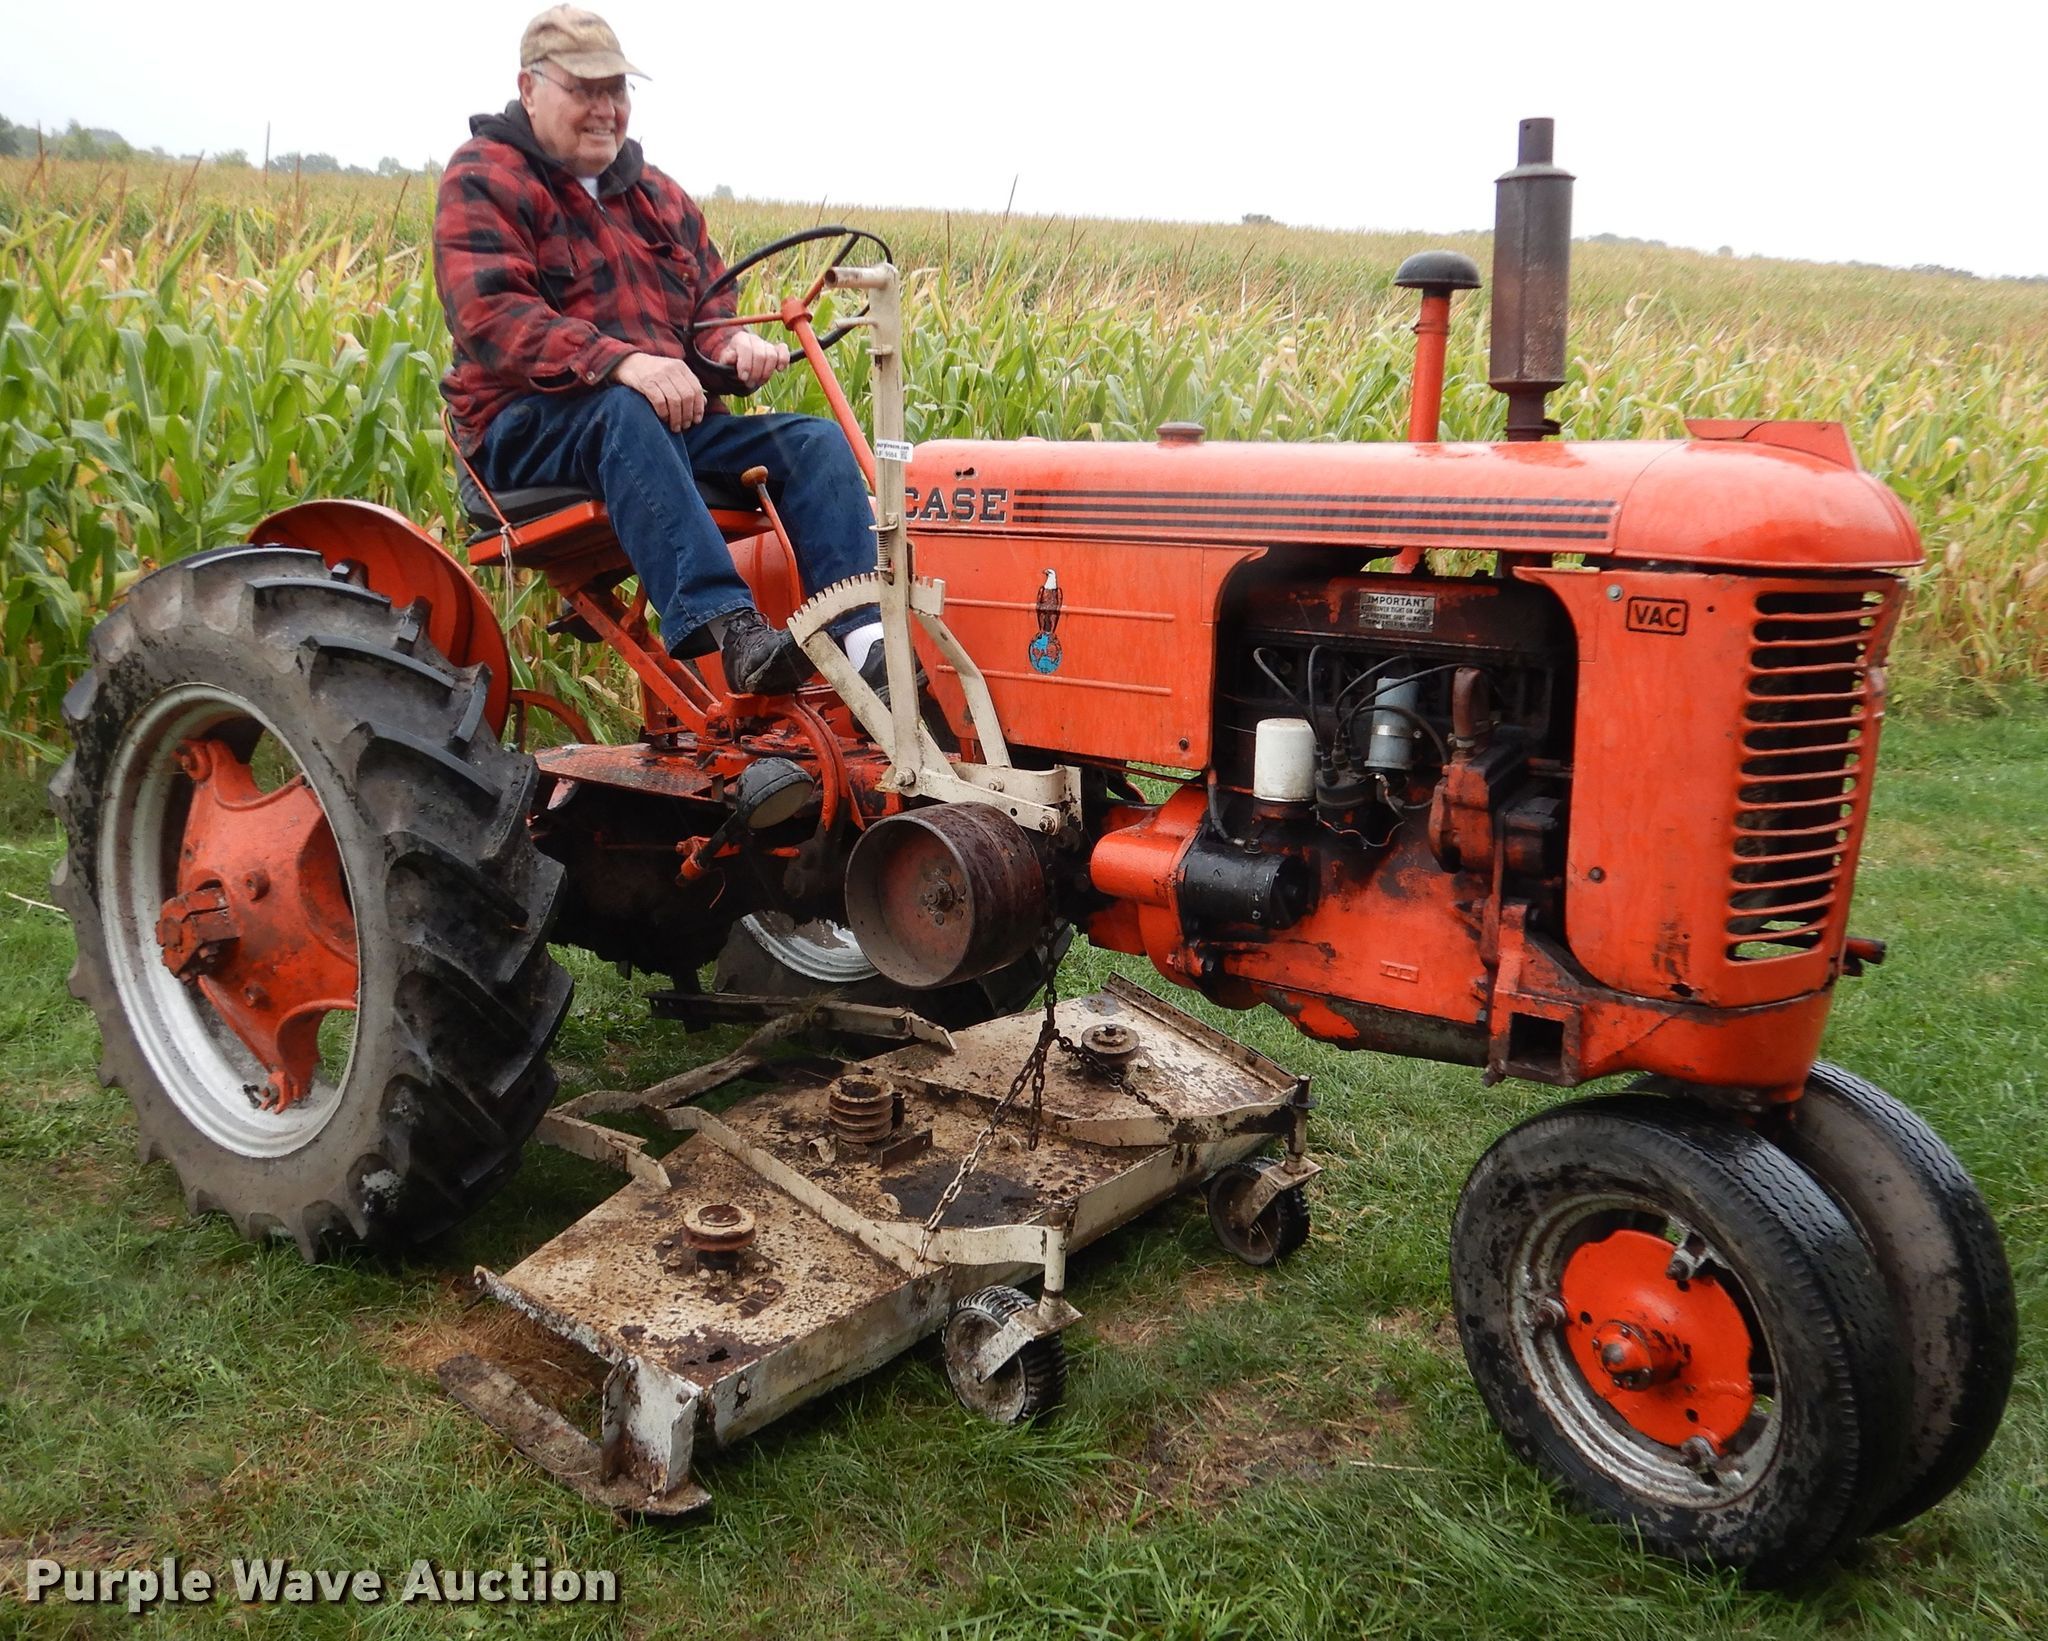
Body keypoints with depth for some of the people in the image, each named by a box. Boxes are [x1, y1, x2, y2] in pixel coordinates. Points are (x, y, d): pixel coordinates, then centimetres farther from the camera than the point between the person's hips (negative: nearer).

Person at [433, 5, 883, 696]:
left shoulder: (658, 195, 22)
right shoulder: (483, 180, 0)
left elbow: (708, 308, 21)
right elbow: (489, 315, -16)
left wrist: (735, 343, -7)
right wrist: (620, 362, -32)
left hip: (673, 414, 6)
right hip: (529, 426, -6)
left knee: (816, 440, -16)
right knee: (625, 414, -40)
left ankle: (867, 642, -35)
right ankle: (727, 626, -51)